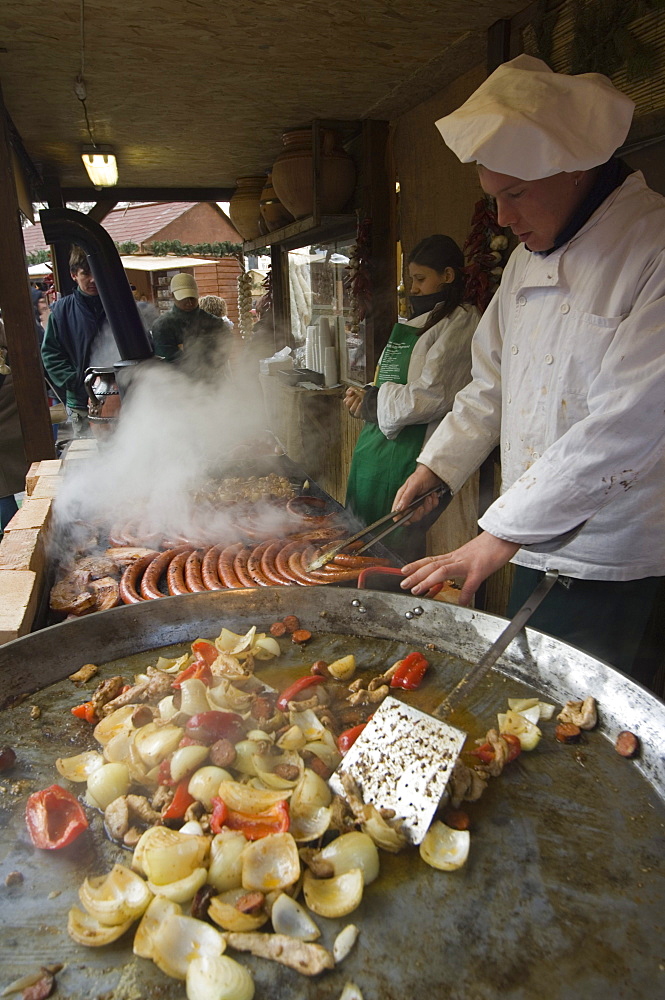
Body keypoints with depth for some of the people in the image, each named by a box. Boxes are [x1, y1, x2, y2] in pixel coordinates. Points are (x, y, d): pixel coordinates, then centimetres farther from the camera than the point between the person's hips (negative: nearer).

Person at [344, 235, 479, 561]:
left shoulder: (460, 323, -7)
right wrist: (365, 397, 4)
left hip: (408, 451, -9)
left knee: (396, 554, -1)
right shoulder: (419, 322, 21)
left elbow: (430, 396, -18)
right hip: (376, 444, 9)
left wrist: (373, 402, -6)